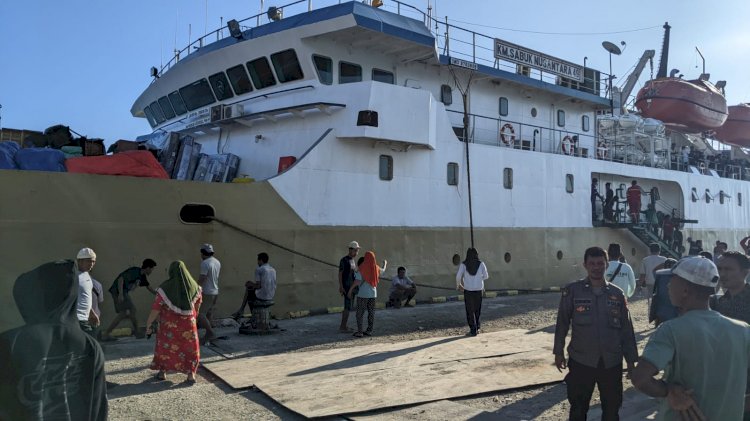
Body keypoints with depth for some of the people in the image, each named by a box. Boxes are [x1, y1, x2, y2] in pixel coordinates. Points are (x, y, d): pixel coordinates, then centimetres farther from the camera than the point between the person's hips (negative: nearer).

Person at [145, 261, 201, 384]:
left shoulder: (165, 288, -14)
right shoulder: (194, 286, -4)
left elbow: (156, 308, -15)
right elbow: (198, 304, 10)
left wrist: (149, 324, -5)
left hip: (169, 324, -1)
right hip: (188, 323, 2)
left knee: (164, 346, 19)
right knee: (190, 348, 14)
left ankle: (162, 372, 29)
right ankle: (191, 374, 12)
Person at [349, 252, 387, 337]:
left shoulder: (362, 268, -11)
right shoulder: (376, 268, 4)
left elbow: (357, 281, -18)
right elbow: (382, 270, 27)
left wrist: (350, 290, -11)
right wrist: (385, 264, 47)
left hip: (363, 293, -5)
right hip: (373, 293, 5)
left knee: (360, 313, 1)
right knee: (371, 312, 12)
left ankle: (359, 332, -1)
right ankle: (369, 331, 15)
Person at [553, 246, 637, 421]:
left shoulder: (617, 294, 3)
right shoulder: (572, 290, -4)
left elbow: (626, 328, 7)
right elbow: (562, 323, 2)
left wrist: (631, 359, 8)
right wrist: (558, 351, 2)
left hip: (612, 362, 2)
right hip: (581, 361, -2)